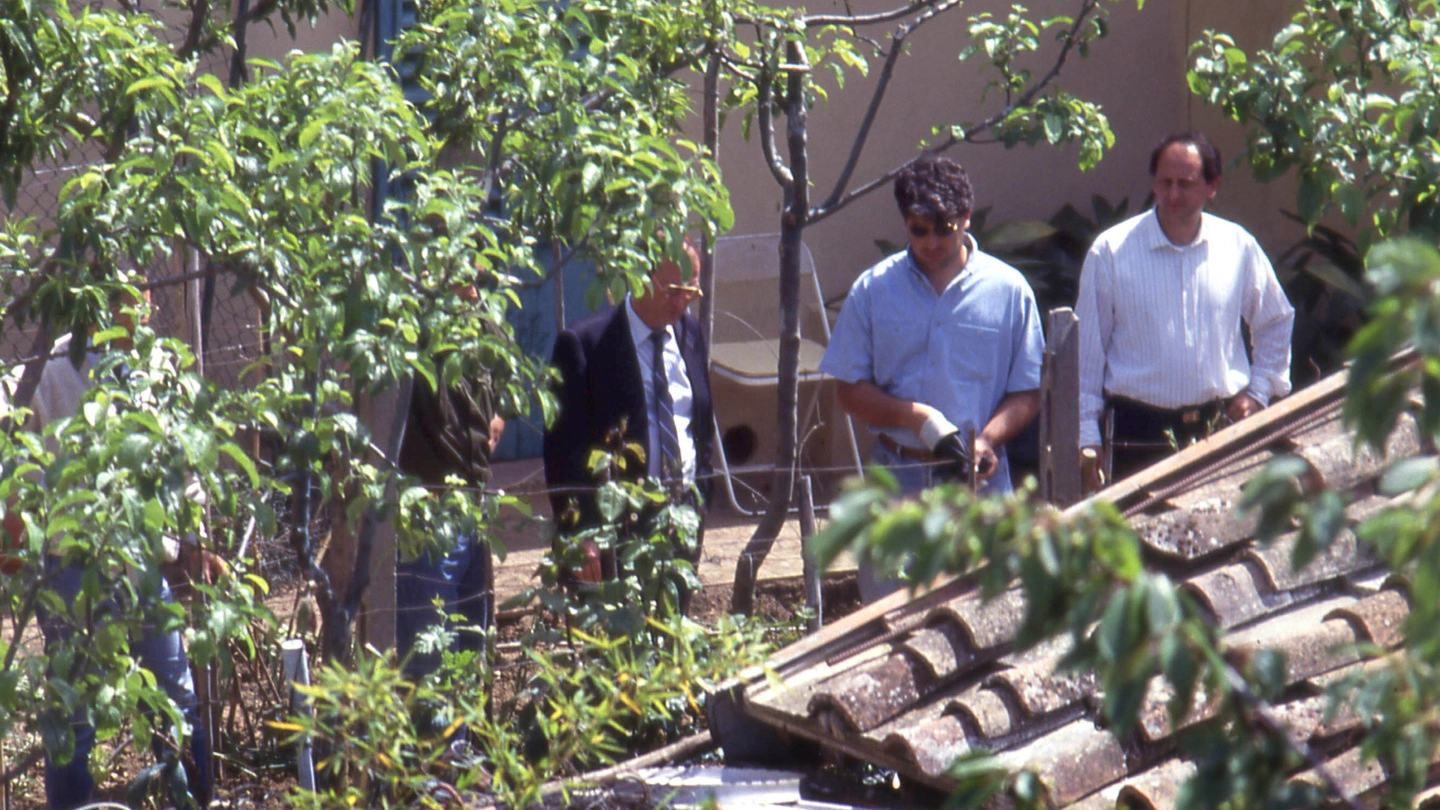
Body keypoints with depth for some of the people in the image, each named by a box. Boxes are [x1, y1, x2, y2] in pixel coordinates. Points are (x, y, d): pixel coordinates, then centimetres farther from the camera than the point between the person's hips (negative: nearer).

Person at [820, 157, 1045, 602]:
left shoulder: (1008, 290, 1)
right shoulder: (873, 290, 3)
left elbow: (1027, 393, 3)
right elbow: (850, 390, 3)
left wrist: (987, 439, -16)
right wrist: (917, 417, -13)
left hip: (979, 481, -1)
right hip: (897, 478, 1)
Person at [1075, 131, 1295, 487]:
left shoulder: (1239, 247, 5)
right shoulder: (1111, 251, -2)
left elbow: (1276, 323, 22)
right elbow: (1087, 349, 1)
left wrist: (1259, 391, 11)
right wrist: (1086, 437, -2)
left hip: (1219, 427, 2)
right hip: (1139, 431, -2)